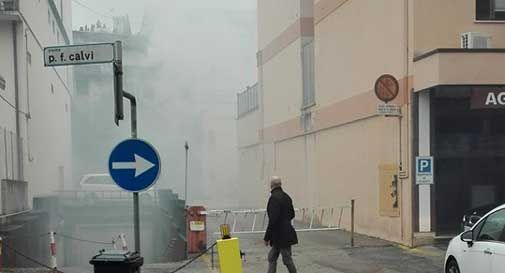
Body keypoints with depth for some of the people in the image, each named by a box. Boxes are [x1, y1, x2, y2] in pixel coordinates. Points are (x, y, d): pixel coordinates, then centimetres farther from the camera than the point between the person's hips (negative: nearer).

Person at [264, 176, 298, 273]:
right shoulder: (286, 196, 7)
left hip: (281, 235, -9)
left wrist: (267, 237, -18)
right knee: (272, 258, 14)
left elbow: (273, 219, -23)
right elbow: (292, 214, 16)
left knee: (287, 259, 1)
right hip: (286, 232, 9)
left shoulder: (274, 197, -19)